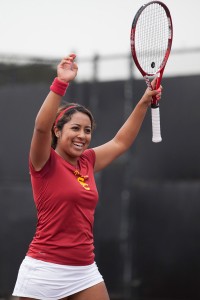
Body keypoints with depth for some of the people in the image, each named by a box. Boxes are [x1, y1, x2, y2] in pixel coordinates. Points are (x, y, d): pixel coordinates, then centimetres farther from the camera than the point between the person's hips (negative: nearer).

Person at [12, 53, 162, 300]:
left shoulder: (87, 162, 11)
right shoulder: (45, 164, -6)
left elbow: (120, 142, 25)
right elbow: (41, 127, -25)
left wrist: (144, 103, 21)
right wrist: (61, 83, -33)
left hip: (85, 271, 6)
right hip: (44, 271, -6)